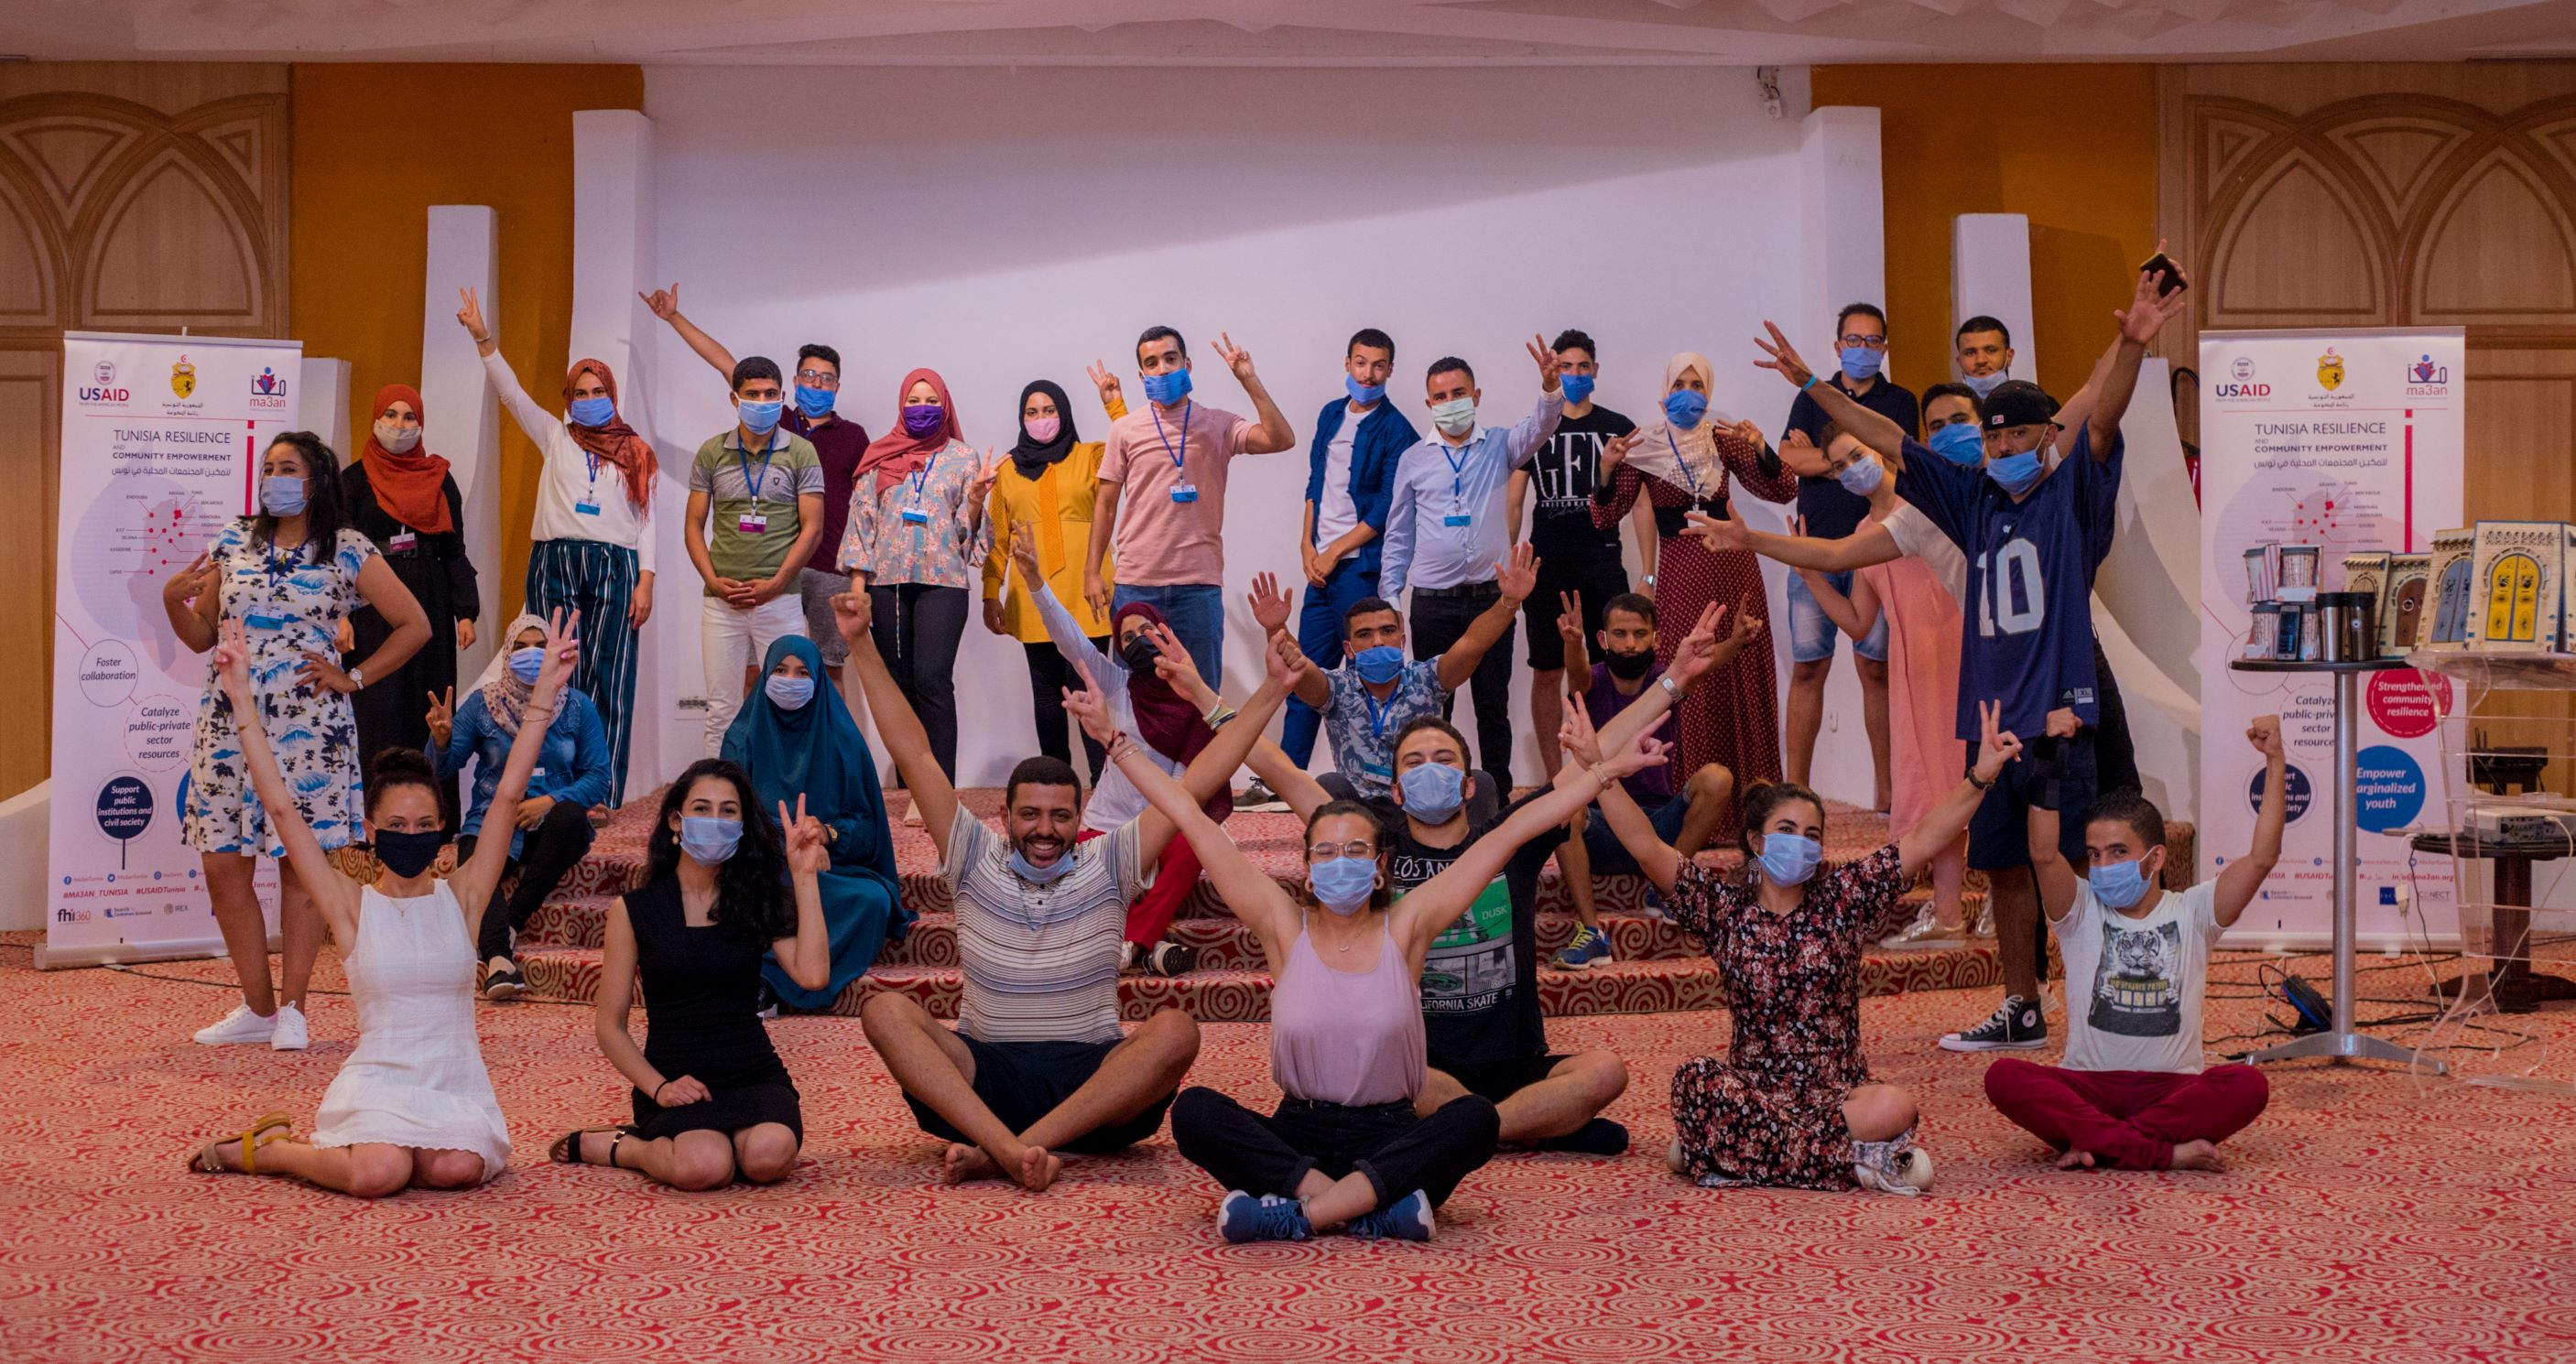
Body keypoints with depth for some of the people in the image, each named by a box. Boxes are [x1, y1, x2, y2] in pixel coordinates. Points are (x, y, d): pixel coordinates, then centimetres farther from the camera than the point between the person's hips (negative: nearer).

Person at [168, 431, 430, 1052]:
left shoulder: (348, 551, 0)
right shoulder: (232, 543, 9)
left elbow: (414, 626, 1)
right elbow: (201, 637, 13)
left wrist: (353, 677, -2)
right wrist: (173, 602, -6)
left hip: (307, 724, -3)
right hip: (230, 721, 4)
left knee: (301, 863, 0)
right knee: (222, 864, 2)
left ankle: (291, 1008, 10)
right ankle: (257, 1007, 13)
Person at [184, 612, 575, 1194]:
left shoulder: (461, 898, 4)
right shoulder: (353, 906, 1)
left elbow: (507, 795, 0)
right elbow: (283, 807, -2)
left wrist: (543, 696, -6)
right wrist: (244, 701, -5)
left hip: (457, 1085, 2)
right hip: (376, 1080, -2)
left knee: (459, 1167, -28)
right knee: (377, 1175, -31)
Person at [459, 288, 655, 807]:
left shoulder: (636, 452, 13)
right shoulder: (555, 439, 15)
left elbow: (645, 520, 9)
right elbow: (511, 393, 6)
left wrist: (645, 582, 0)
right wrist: (483, 340, -6)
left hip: (615, 568, -1)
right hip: (555, 564, 1)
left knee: (607, 680, -5)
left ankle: (603, 796, -3)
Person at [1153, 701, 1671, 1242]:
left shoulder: (1405, 927, 2)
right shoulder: (1284, 925, 2)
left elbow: (1511, 832, 0)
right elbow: (1194, 822, 1)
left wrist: (1608, 769, 3)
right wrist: (1120, 747, 2)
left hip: (1390, 1137, 0)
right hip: (1298, 1137, 0)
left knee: (1476, 1117, -30)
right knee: (1193, 1111, -26)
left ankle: (1303, 1213, -32)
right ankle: (1370, 1210, -32)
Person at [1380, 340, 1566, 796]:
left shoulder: (1500, 447, 6)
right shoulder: (1413, 460, 6)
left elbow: (1539, 427, -14)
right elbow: (1399, 535, 8)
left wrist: (1551, 386, -34)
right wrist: (1389, 597, 2)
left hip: (1491, 597, 0)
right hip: (1433, 601, 0)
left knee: (1494, 706, 7)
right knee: (1433, 706, 5)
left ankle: (1499, 795, 14)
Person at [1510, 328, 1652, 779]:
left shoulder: (1619, 428, 7)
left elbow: (1640, 502, 5)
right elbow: (1512, 504, 8)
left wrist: (1649, 573, -2)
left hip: (1603, 565, -1)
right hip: (1546, 568, 1)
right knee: (1547, 673, 3)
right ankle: (1553, 778, 10)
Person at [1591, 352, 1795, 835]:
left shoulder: (1724, 440, 4)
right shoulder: (1643, 447, -1)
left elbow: (1782, 491, 0)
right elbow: (1605, 517, -4)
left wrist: (1760, 449, -16)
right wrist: (1607, 468, -21)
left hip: (1734, 568, 2)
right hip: (1681, 575, -2)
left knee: (1744, 686, 4)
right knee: (1690, 692, -3)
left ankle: (1747, 803, 14)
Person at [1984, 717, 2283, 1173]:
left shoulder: (2191, 913, 7)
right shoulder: (2081, 912, 5)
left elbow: (2262, 857, -6)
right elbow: (2043, 855, -14)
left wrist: (2275, 763, -11)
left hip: (2172, 1089, 1)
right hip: (2088, 1086, 0)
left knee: (2248, 1085, -31)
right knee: (2003, 1077, -29)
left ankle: (2094, 1144, -26)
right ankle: (2163, 1152, -31)